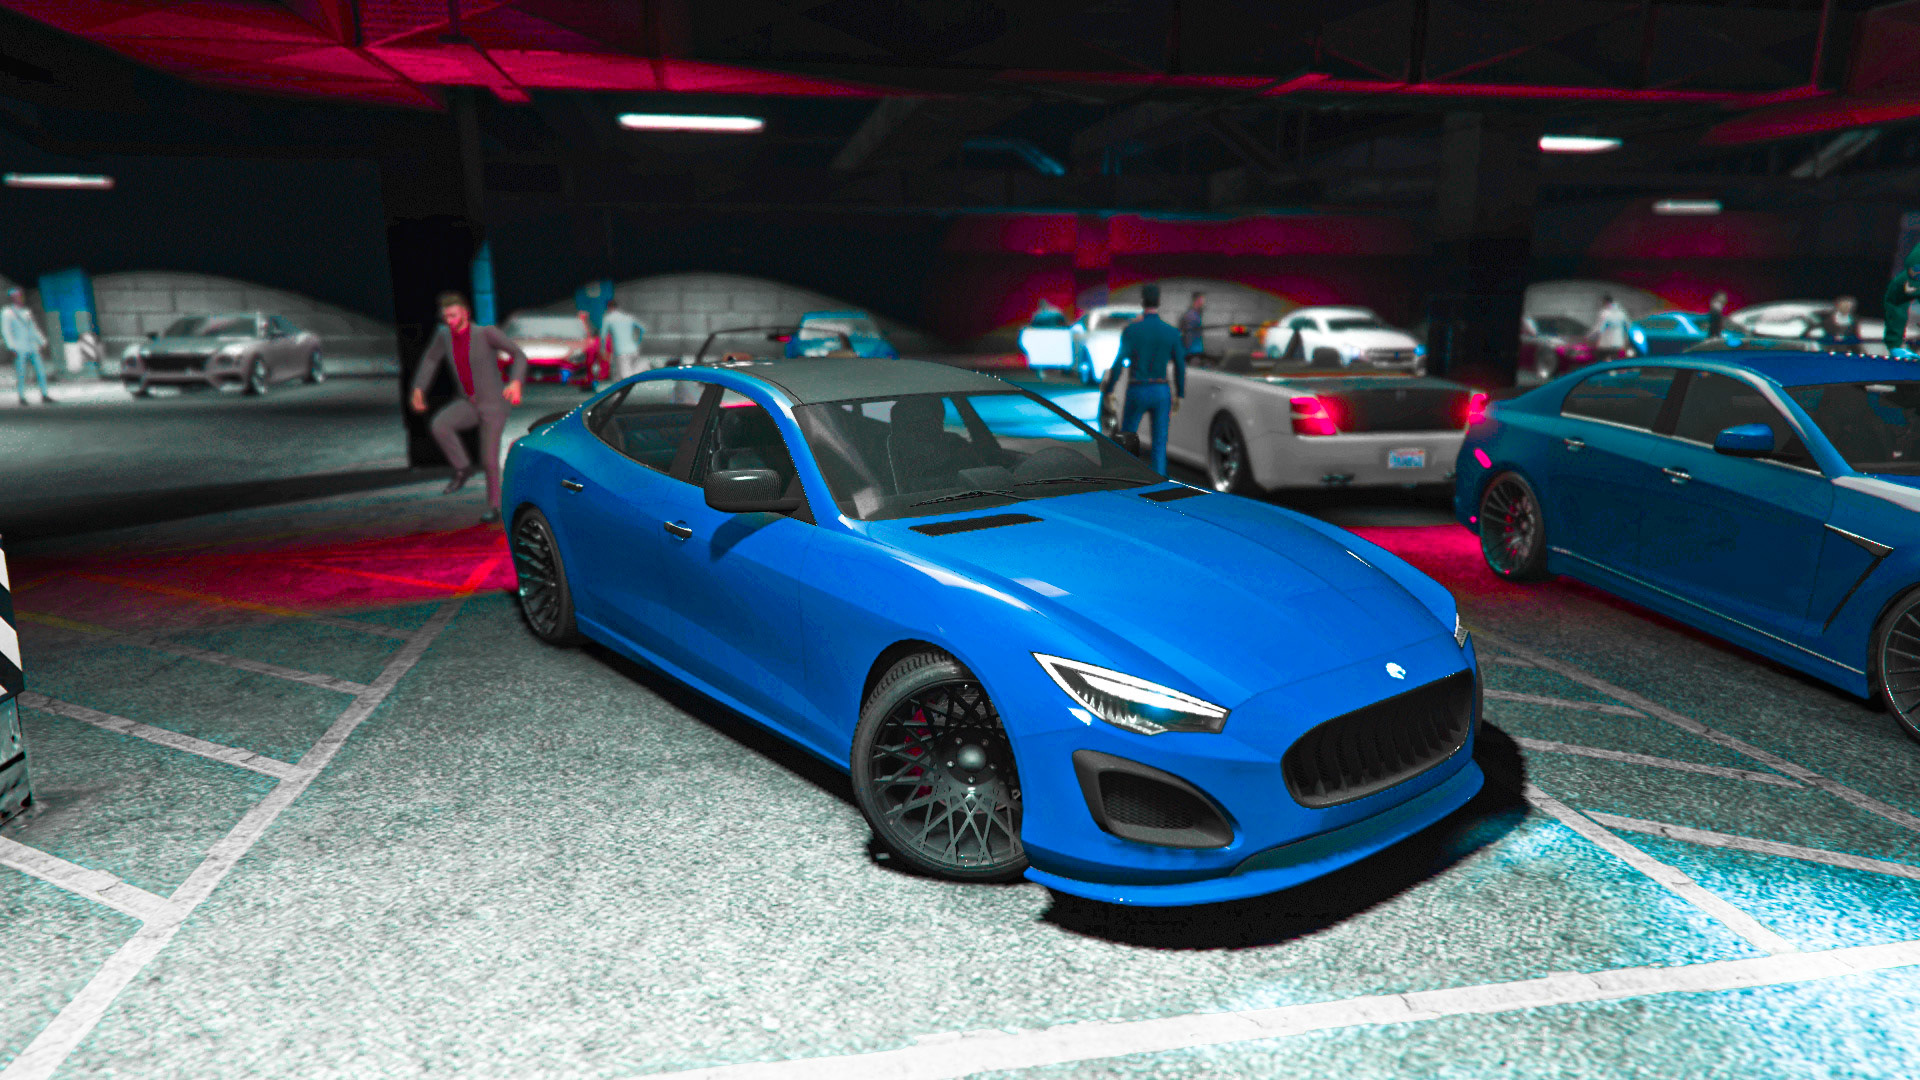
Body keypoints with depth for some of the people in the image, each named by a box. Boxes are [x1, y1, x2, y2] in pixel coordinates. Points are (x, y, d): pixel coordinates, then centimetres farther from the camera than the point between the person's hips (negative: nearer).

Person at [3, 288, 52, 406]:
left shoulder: (26, 312, 17)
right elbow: (6, 331, -4)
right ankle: (22, 397, 4)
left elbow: (34, 328, 23)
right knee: (21, 375, -2)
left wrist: (42, 342, 16)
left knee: (41, 371, -1)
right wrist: (13, 347, -12)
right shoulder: (7, 313, 1)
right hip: (20, 349, -5)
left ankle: (44, 396, 3)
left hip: (33, 347, 5)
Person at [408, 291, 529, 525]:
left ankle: (494, 507, 16)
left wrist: (516, 383, -38)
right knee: (439, 425, -24)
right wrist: (418, 389, 8)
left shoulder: (486, 332, -18)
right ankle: (462, 467, -1)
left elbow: (519, 355, -20)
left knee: (489, 460, -5)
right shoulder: (445, 335, -3)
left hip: (493, 404, -5)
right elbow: (430, 359, 16)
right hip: (468, 403, 5)